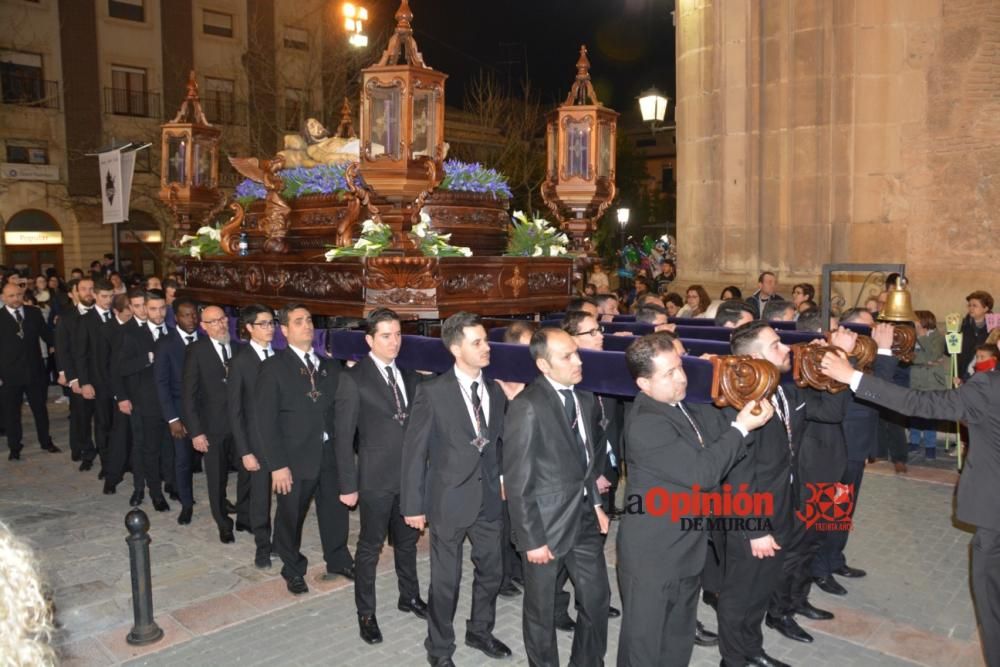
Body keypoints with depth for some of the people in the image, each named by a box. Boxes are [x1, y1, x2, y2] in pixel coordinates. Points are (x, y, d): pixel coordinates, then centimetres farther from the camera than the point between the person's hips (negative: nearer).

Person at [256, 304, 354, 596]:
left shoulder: (329, 366, 6)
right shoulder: (273, 367, -8)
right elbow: (266, 420, -10)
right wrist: (277, 465, -14)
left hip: (330, 454, 4)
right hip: (295, 458, -4)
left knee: (336, 510, 16)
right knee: (290, 517, 13)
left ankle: (338, 561, 38)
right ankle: (293, 570, 36)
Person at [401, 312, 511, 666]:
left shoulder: (496, 391, 4)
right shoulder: (433, 392, -13)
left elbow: (499, 443, 9)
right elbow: (414, 451, -10)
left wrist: (502, 484, 1)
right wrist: (413, 504, -10)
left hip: (490, 498, 5)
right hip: (449, 499, -5)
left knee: (491, 571, 19)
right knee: (445, 580, 9)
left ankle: (480, 631, 44)